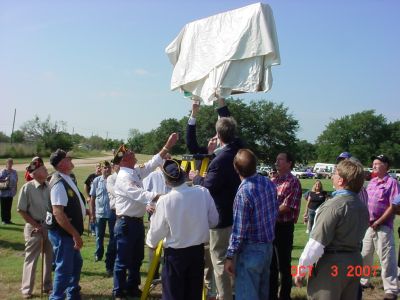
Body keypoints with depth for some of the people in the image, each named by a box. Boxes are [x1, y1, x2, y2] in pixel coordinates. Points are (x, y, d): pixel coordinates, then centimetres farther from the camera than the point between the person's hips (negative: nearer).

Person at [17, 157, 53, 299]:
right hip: (34, 227, -5)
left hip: (49, 226, 5)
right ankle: (26, 289, 19)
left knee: (49, 257, 14)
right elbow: (21, 210, -10)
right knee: (31, 259, 5)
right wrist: (36, 225, -10)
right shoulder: (27, 188, -15)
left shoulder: (49, 187, -2)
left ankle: (47, 286, 30)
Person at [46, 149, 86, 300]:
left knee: (76, 263, 22)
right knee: (64, 268, -1)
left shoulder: (66, 179, 7)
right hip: (62, 232, -10)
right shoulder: (59, 183, -23)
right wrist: (75, 234, -29)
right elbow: (58, 212, -30)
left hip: (69, 231, 10)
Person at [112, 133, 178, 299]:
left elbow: (153, 163, 14)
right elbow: (139, 194, -28)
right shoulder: (123, 177, -18)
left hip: (138, 221, 9)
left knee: (137, 258, 18)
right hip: (126, 222, -9)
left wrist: (168, 146, 9)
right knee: (123, 260, 0)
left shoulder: (136, 171, 9)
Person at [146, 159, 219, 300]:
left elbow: (157, 230, -8)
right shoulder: (203, 192, -13)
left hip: (175, 253, -3)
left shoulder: (165, 200, -20)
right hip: (198, 251, 3)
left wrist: (150, 242, 13)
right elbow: (213, 221, -1)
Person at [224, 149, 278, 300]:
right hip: (268, 246, 8)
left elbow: (239, 230, -20)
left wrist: (230, 256, -12)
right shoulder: (269, 183, -2)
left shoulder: (243, 192, -24)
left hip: (251, 250, -8)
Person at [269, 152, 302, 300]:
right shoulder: (273, 181, 11)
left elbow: (287, 207, -18)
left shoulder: (293, 182, -11)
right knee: (270, 263, 16)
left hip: (283, 227, -7)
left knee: (284, 265, 4)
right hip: (270, 225, 7)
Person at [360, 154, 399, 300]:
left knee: (386, 259, -3)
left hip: (383, 227, -7)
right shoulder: (371, 182, 13)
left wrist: (378, 222, -16)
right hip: (368, 226, 7)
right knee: (364, 255, 16)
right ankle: (363, 281, 31)